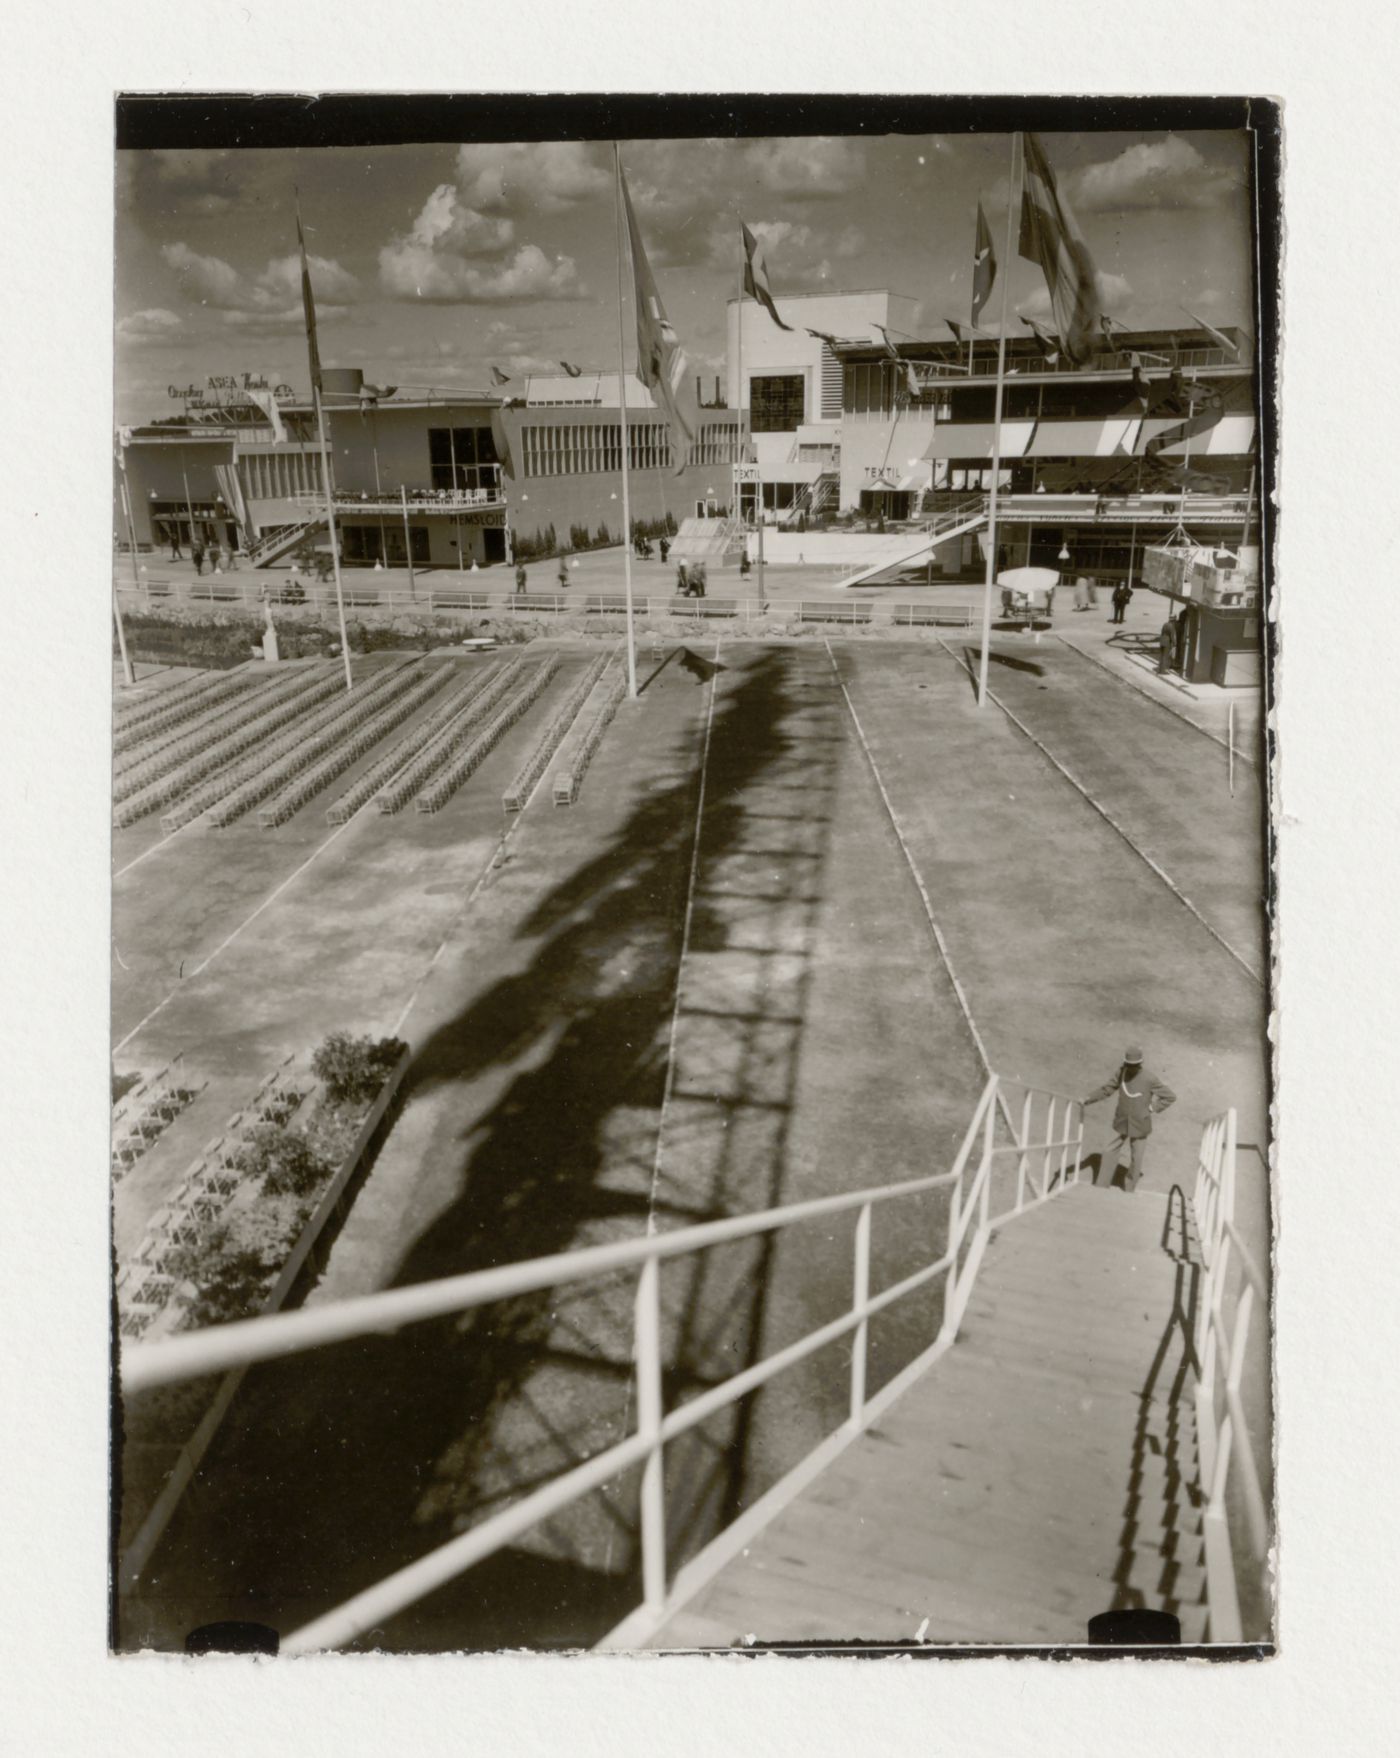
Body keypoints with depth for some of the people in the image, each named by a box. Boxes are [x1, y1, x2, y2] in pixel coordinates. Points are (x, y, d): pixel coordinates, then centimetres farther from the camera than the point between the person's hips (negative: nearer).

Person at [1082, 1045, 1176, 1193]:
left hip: (1139, 1125, -3)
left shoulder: (1149, 1079, -18)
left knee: (1136, 1159, 9)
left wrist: (1152, 1108, -13)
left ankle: (1129, 1191, 25)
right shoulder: (1122, 1073, -9)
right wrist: (1087, 1100, -15)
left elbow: (1170, 1097, -8)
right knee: (1109, 1153, 4)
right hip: (1121, 1123, 3)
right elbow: (1106, 1089, -3)